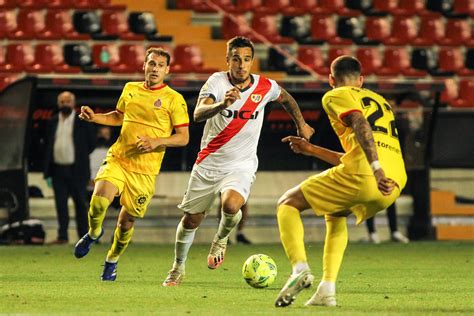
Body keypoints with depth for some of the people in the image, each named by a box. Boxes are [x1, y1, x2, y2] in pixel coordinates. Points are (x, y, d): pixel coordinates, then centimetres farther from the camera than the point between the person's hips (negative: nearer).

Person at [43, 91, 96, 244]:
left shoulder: (82, 121, -1)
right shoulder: (53, 122, 10)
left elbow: (91, 142, 5)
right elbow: (48, 145, 11)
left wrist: (81, 158, 6)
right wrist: (47, 172, 6)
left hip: (76, 169, -3)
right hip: (58, 169, 3)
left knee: (80, 203, 1)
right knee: (60, 203, 1)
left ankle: (84, 236, 6)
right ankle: (62, 236, 5)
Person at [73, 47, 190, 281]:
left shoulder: (174, 100, -4)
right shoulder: (130, 89, 8)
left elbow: (183, 137, -4)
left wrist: (157, 142, -19)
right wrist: (95, 117, 9)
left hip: (145, 171, -2)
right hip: (117, 160, 2)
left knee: (127, 220, 5)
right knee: (98, 201, -23)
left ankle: (112, 261, 31)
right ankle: (93, 233, 10)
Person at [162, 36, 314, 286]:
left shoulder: (265, 87, -6)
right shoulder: (217, 81, -13)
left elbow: (286, 99, 19)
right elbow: (198, 114, -30)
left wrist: (301, 125, 23)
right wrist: (222, 104, -48)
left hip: (241, 165, -1)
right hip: (208, 162, 1)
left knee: (231, 204, -31)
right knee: (191, 220, 9)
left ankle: (221, 239, 4)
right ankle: (178, 268, 35)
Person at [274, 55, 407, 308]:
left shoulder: (336, 96, 10)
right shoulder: (381, 101, 33)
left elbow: (361, 124, -13)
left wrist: (376, 169, -24)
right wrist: (311, 150, 43)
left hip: (360, 177, -7)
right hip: (394, 184, 7)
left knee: (287, 204, 10)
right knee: (336, 215, 33)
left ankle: (300, 268, -13)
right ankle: (327, 290, 18)